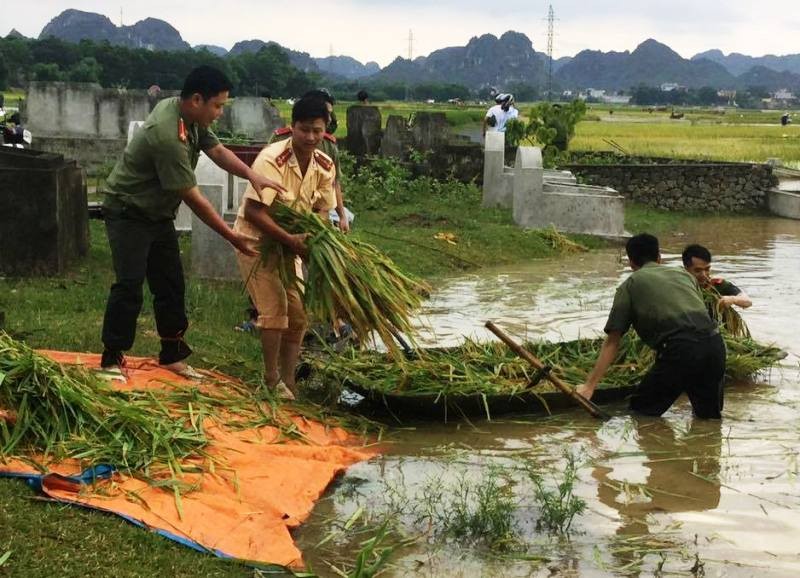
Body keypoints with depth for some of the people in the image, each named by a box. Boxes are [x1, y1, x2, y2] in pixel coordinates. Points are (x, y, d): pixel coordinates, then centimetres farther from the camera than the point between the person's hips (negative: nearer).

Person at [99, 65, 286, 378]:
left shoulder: (191, 116, -6)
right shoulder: (167, 136, -33)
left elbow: (217, 150, -1)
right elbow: (193, 198, -28)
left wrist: (251, 175, -22)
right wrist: (232, 237, -22)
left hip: (159, 214, 9)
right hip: (128, 213, -9)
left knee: (170, 284, 10)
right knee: (129, 286, -14)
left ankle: (172, 354, 20)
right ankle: (111, 358, -4)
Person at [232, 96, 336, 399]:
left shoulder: (325, 166, -8)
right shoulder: (272, 160, -28)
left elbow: (321, 211, -1)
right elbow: (254, 212, -30)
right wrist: (291, 240, -34)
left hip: (289, 242, 7)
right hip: (256, 240, -7)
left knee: (298, 314, 7)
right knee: (274, 308, -12)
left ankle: (288, 382, 18)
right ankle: (272, 380, 3)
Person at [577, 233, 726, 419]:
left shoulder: (629, 285, 14)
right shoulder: (684, 274, 27)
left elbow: (612, 342, 10)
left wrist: (589, 385, 12)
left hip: (679, 350, -4)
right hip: (715, 344, 4)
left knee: (641, 410, 11)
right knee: (710, 416, 18)